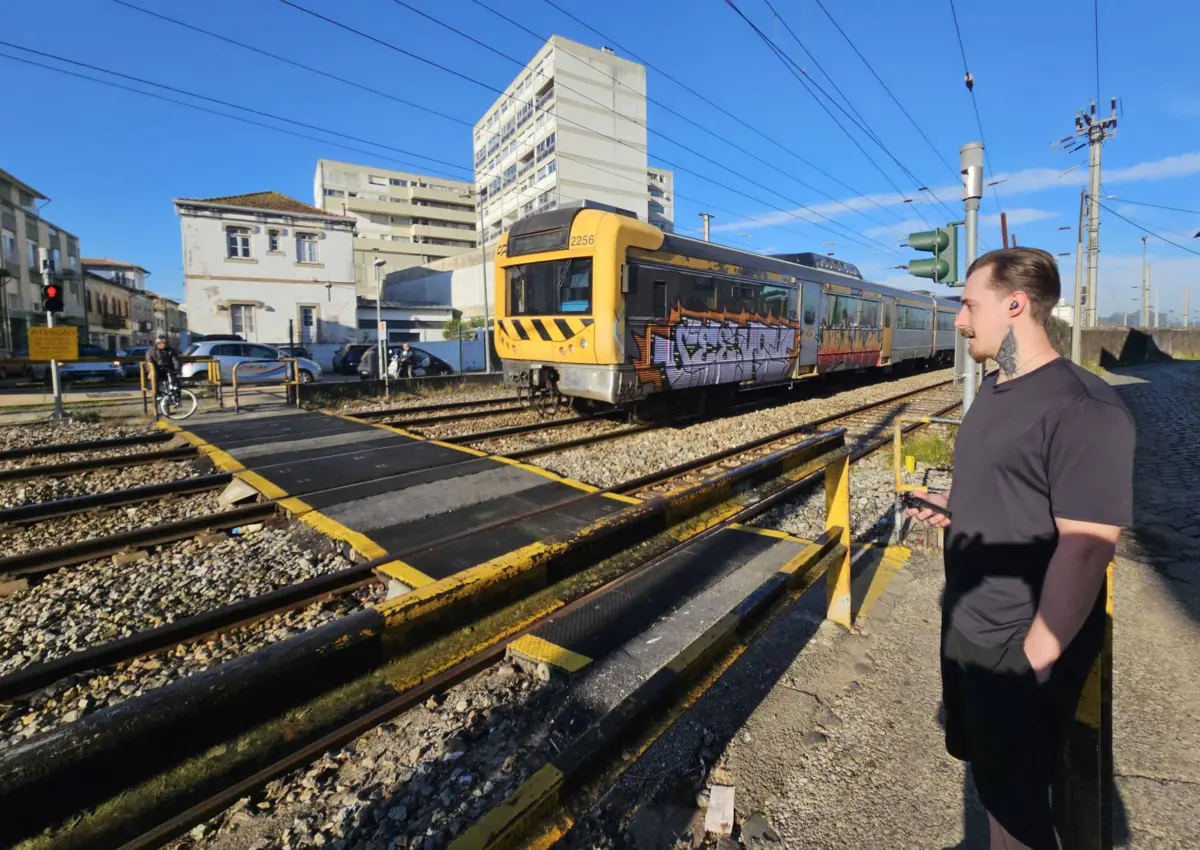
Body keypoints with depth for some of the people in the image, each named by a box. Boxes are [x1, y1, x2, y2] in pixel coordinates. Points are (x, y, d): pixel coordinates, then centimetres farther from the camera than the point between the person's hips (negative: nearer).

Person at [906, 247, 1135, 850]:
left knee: (1012, 792, 13)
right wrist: (952, 505, 4)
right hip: (965, 622, 8)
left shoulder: (1082, 408, -23)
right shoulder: (992, 389, 6)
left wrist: (1035, 658, -23)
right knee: (982, 763, 26)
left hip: (1019, 646, -8)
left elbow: (1085, 548, -26)